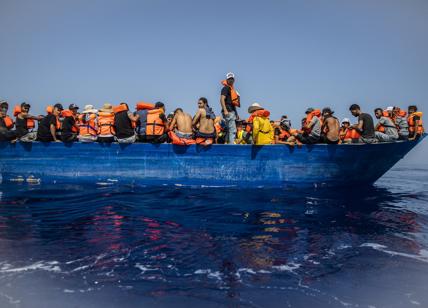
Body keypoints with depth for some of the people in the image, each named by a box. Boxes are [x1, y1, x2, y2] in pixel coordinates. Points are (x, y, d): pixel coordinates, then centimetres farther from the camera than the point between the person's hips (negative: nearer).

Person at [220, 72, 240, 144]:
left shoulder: (232, 89, 23)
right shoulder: (226, 88, -6)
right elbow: (222, 99, -18)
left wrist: (236, 113, 26)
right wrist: (225, 110, -28)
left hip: (232, 111, 10)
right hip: (228, 112, -10)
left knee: (229, 130, 13)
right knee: (233, 130, -14)